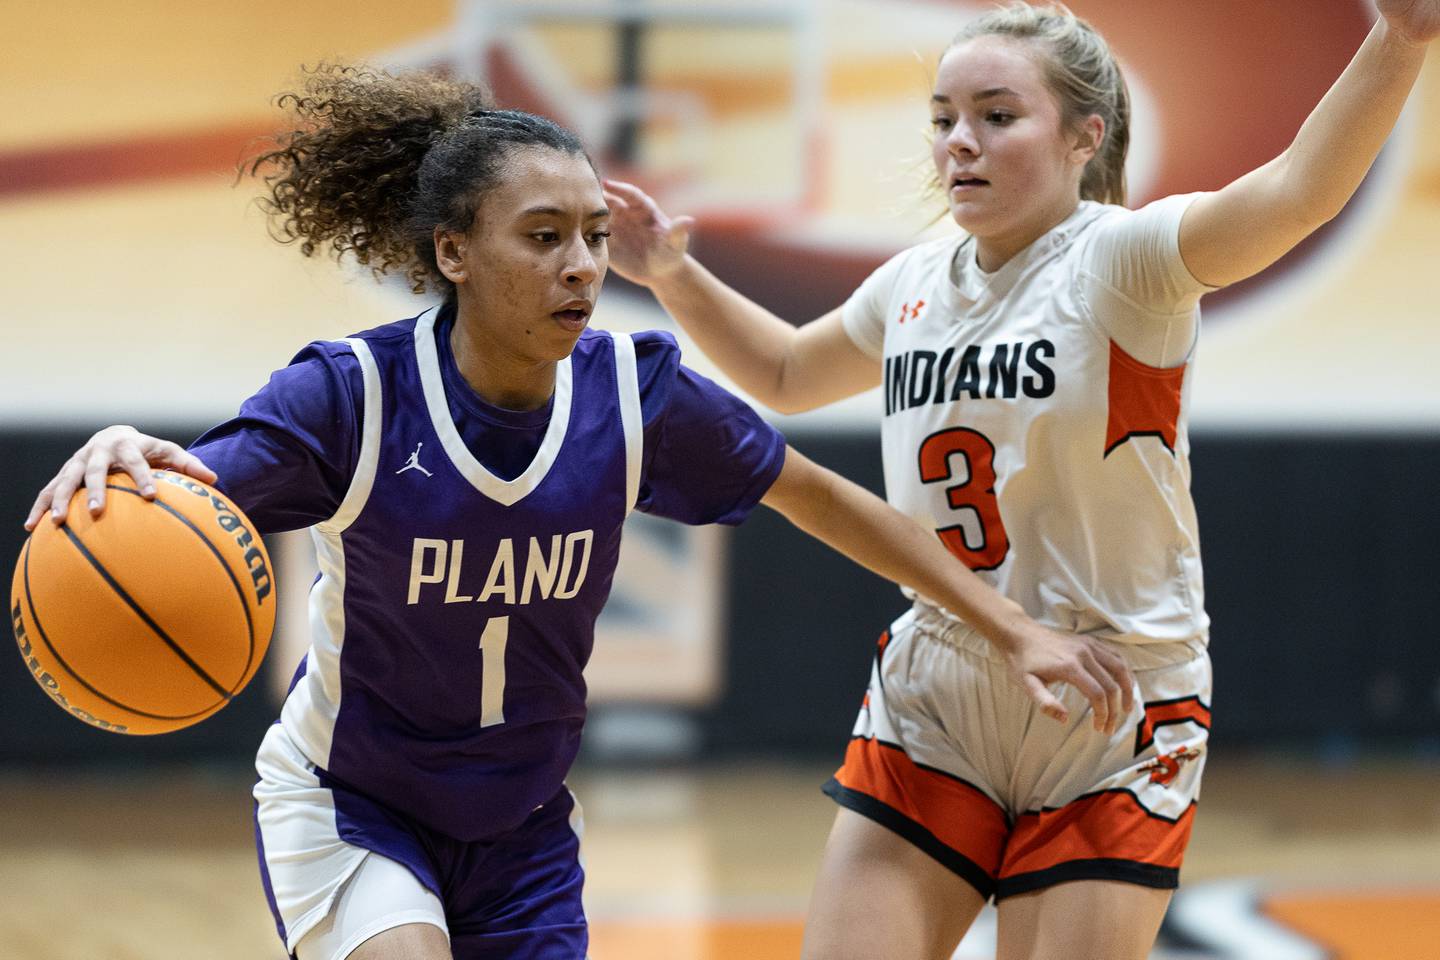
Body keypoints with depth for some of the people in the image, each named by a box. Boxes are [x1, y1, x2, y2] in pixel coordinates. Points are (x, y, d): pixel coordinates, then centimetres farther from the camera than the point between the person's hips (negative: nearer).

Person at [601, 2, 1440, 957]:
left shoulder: (1119, 259, -13)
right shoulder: (913, 284, 6)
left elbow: (1298, 190, -32)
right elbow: (786, 374, 28)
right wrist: (675, 275, 14)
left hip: (1108, 723, -5)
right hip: (928, 704, 5)